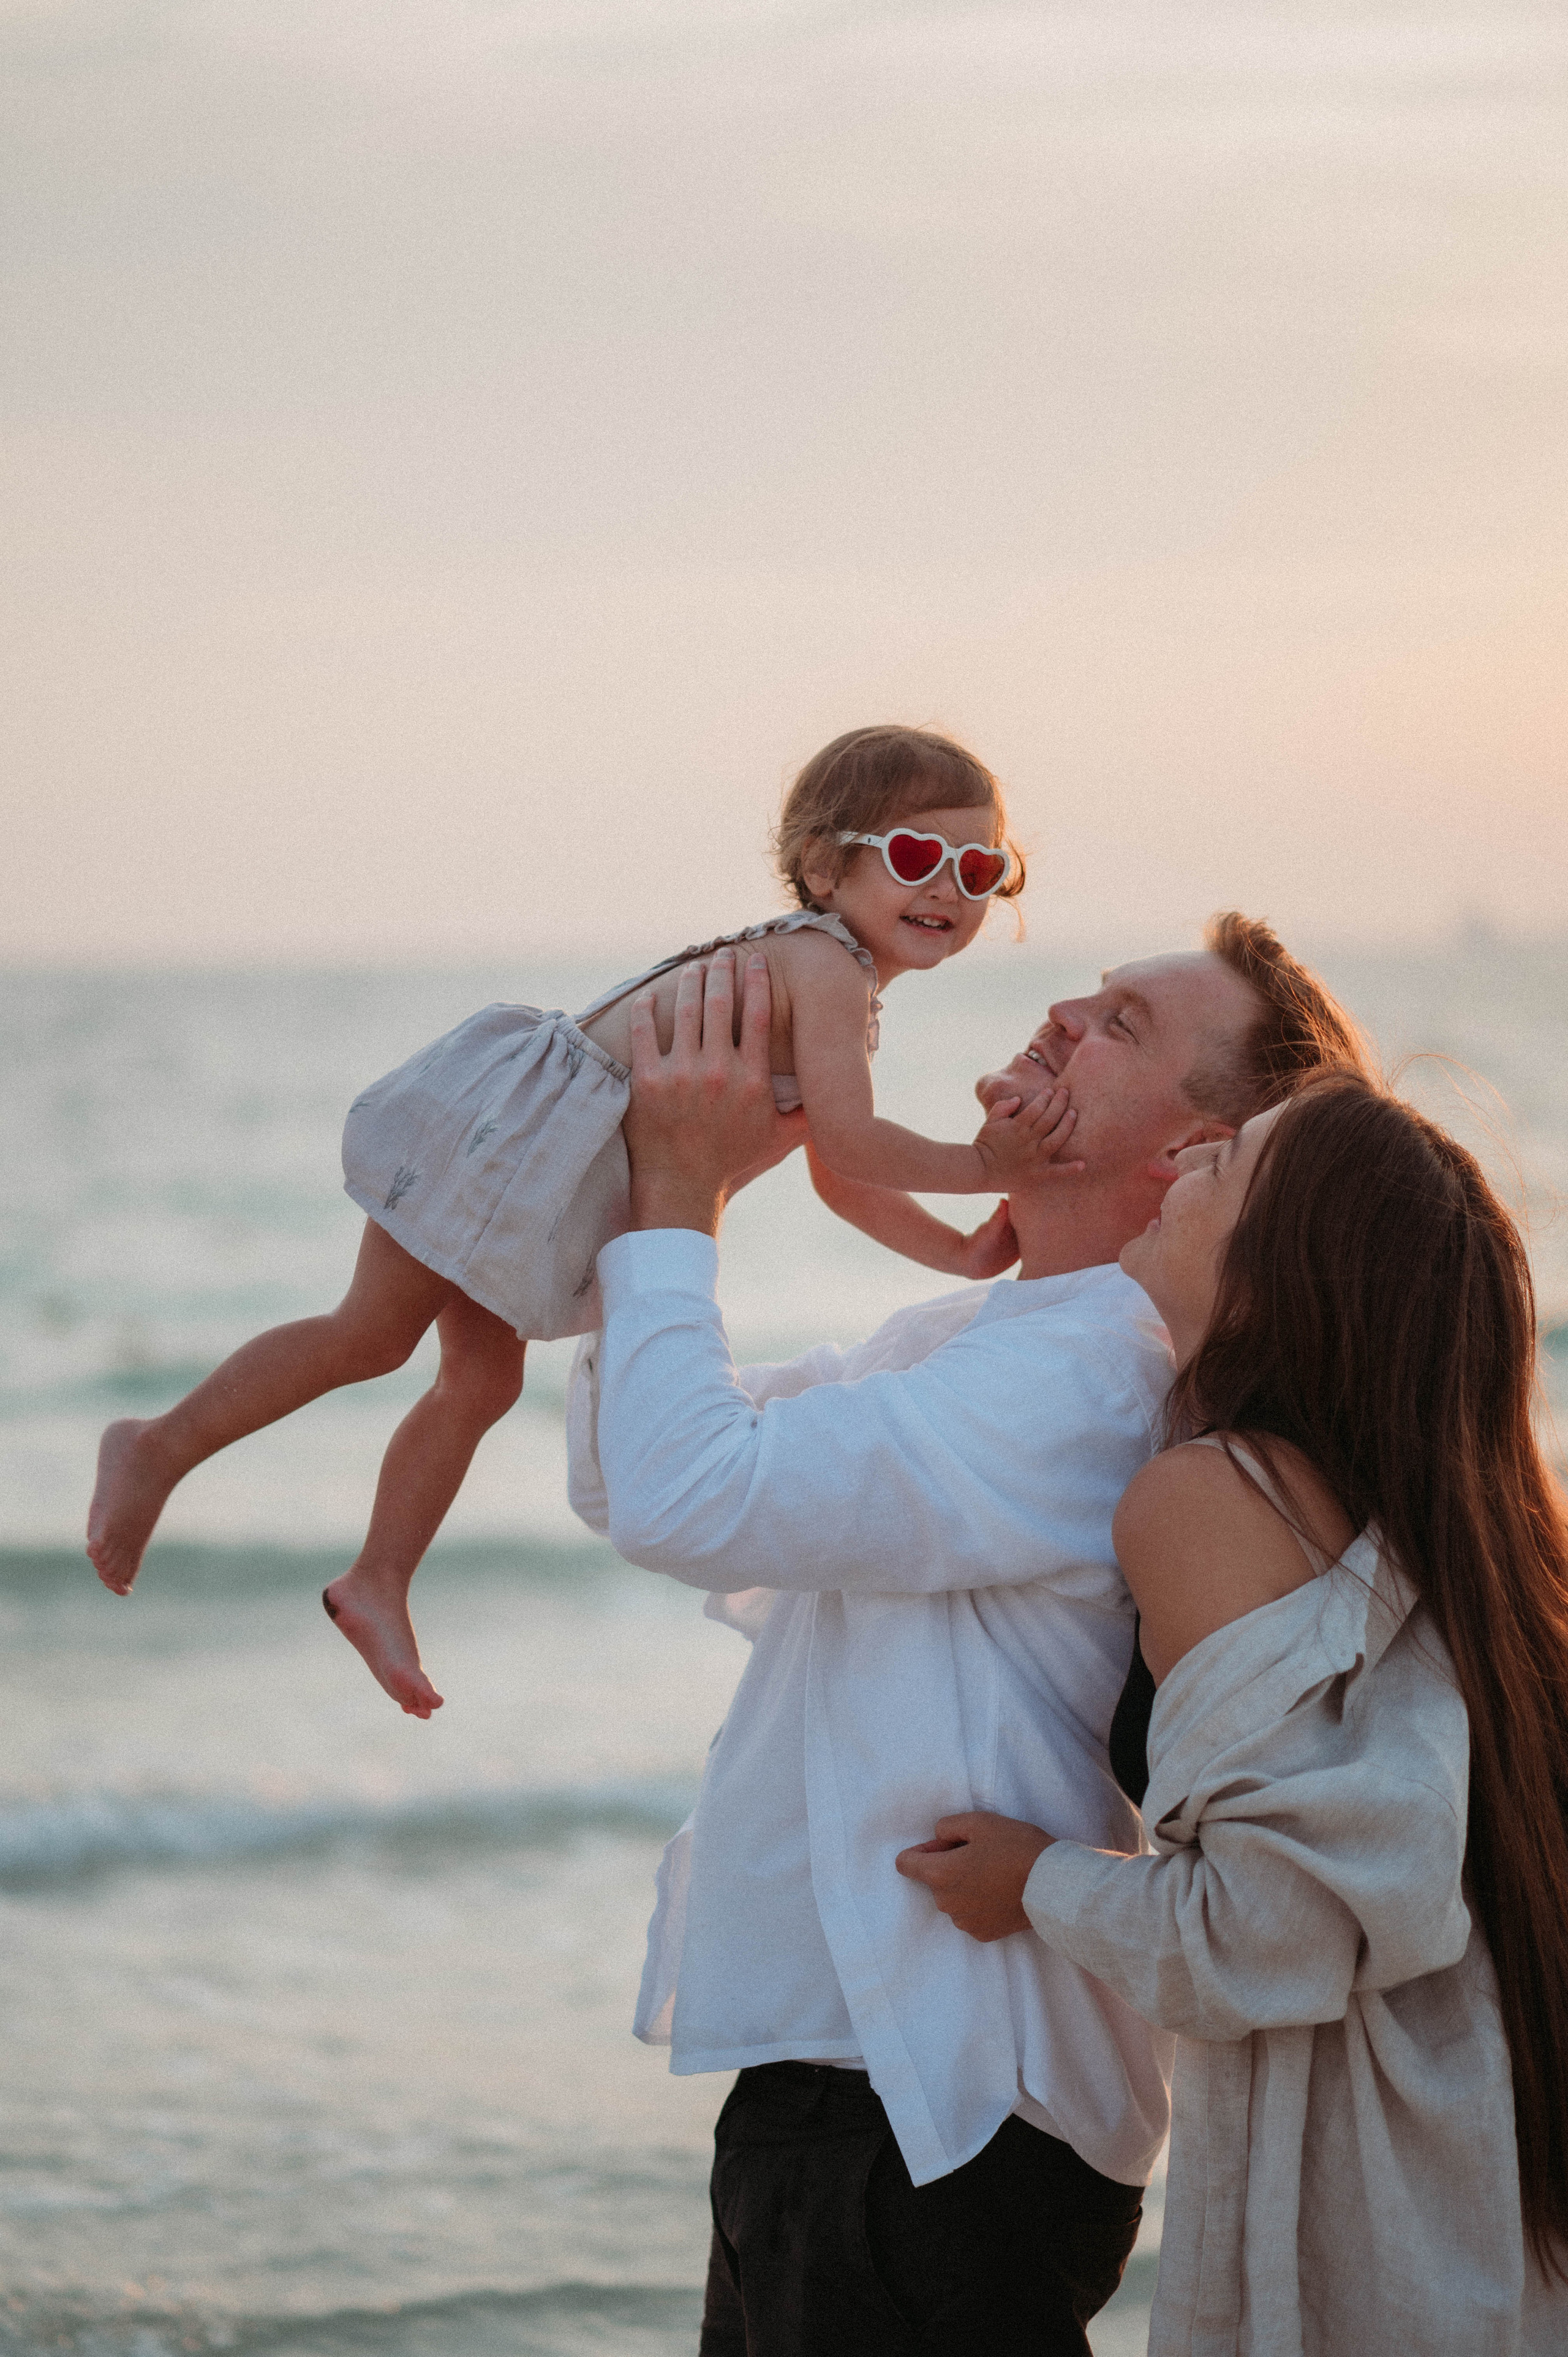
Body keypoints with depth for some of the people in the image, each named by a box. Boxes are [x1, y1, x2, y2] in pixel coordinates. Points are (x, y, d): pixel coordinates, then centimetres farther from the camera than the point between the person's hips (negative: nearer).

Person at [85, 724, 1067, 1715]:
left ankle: (378, 1583, 22)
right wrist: (980, 1166, -19)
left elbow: (837, 1175, 23)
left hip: (543, 1168, 10)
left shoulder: (839, 990, 16)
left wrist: (957, 1250, 17)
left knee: (483, 1378, 14)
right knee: (373, 1334, -6)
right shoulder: (829, 965, -16)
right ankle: (161, 1447, 5)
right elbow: (845, 1139, -25)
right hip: (507, 1128, -10)